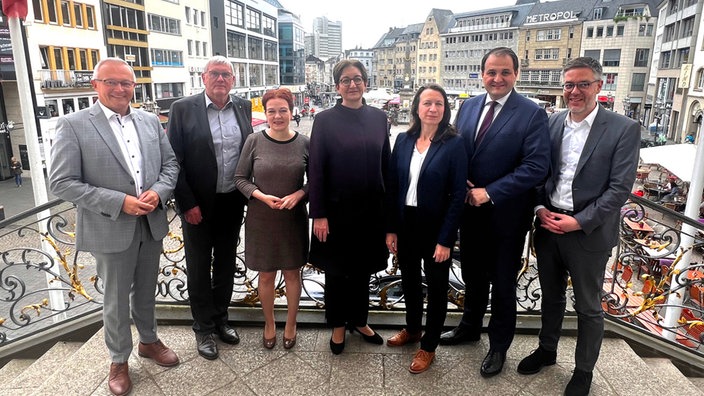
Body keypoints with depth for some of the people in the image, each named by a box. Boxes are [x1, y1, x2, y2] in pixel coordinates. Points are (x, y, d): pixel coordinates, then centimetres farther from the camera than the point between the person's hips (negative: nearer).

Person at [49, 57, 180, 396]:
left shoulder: (150, 121, 4)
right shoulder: (73, 125, -10)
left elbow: (170, 163, 8)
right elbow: (61, 183, -13)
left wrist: (158, 192, -13)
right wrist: (120, 202, -21)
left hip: (152, 224, 4)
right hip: (110, 229, -4)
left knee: (146, 291, 21)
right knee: (115, 300, 12)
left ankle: (149, 341, 44)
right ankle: (119, 360, 34)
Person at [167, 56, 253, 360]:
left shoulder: (243, 107, 3)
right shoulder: (183, 109, -9)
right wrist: (187, 204, -13)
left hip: (233, 202, 4)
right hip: (198, 205, -3)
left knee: (226, 263, 17)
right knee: (199, 267, 10)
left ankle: (220, 318, 36)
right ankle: (204, 328, 27)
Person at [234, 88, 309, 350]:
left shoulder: (304, 143, -5)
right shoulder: (254, 141, -6)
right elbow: (240, 178, -1)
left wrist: (299, 194, -15)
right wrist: (263, 197, -16)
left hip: (294, 219, 1)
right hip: (261, 219, 0)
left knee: (292, 272, 13)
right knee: (266, 275, 12)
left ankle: (291, 324, 33)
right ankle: (269, 324, 34)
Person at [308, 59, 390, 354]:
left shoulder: (378, 117, 3)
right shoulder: (325, 120, -7)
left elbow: (386, 163, 7)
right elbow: (315, 170, -8)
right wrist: (319, 215, -12)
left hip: (371, 209, 3)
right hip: (337, 210, -3)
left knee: (363, 268, 16)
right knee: (336, 271, 13)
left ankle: (359, 320, 37)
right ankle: (337, 325, 33)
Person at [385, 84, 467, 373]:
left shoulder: (454, 144, -12)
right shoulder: (403, 140, 0)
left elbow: (458, 195, -13)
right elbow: (392, 186, 2)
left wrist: (445, 240, -15)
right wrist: (391, 229, 0)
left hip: (436, 228, -4)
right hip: (405, 224, 4)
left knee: (436, 285, 12)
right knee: (409, 280, 20)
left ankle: (428, 346, 30)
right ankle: (412, 329, 44)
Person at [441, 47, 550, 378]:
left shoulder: (532, 114, -12)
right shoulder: (467, 106, 4)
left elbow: (536, 167, -19)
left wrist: (489, 193, -21)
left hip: (506, 214, -4)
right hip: (469, 209, 5)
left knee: (502, 284, 12)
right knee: (472, 276, 21)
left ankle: (498, 346, 33)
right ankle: (470, 327, 45)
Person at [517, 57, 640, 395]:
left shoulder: (624, 129, -8)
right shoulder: (552, 124, 4)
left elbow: (620, 188, -12)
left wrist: (580, 222, -18)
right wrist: (540, 208, -7)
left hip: (589, 232, -3)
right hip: (548, 225, 4)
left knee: (588, 307, 12)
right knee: (551, 296, 20)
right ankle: (547, 349, 41)